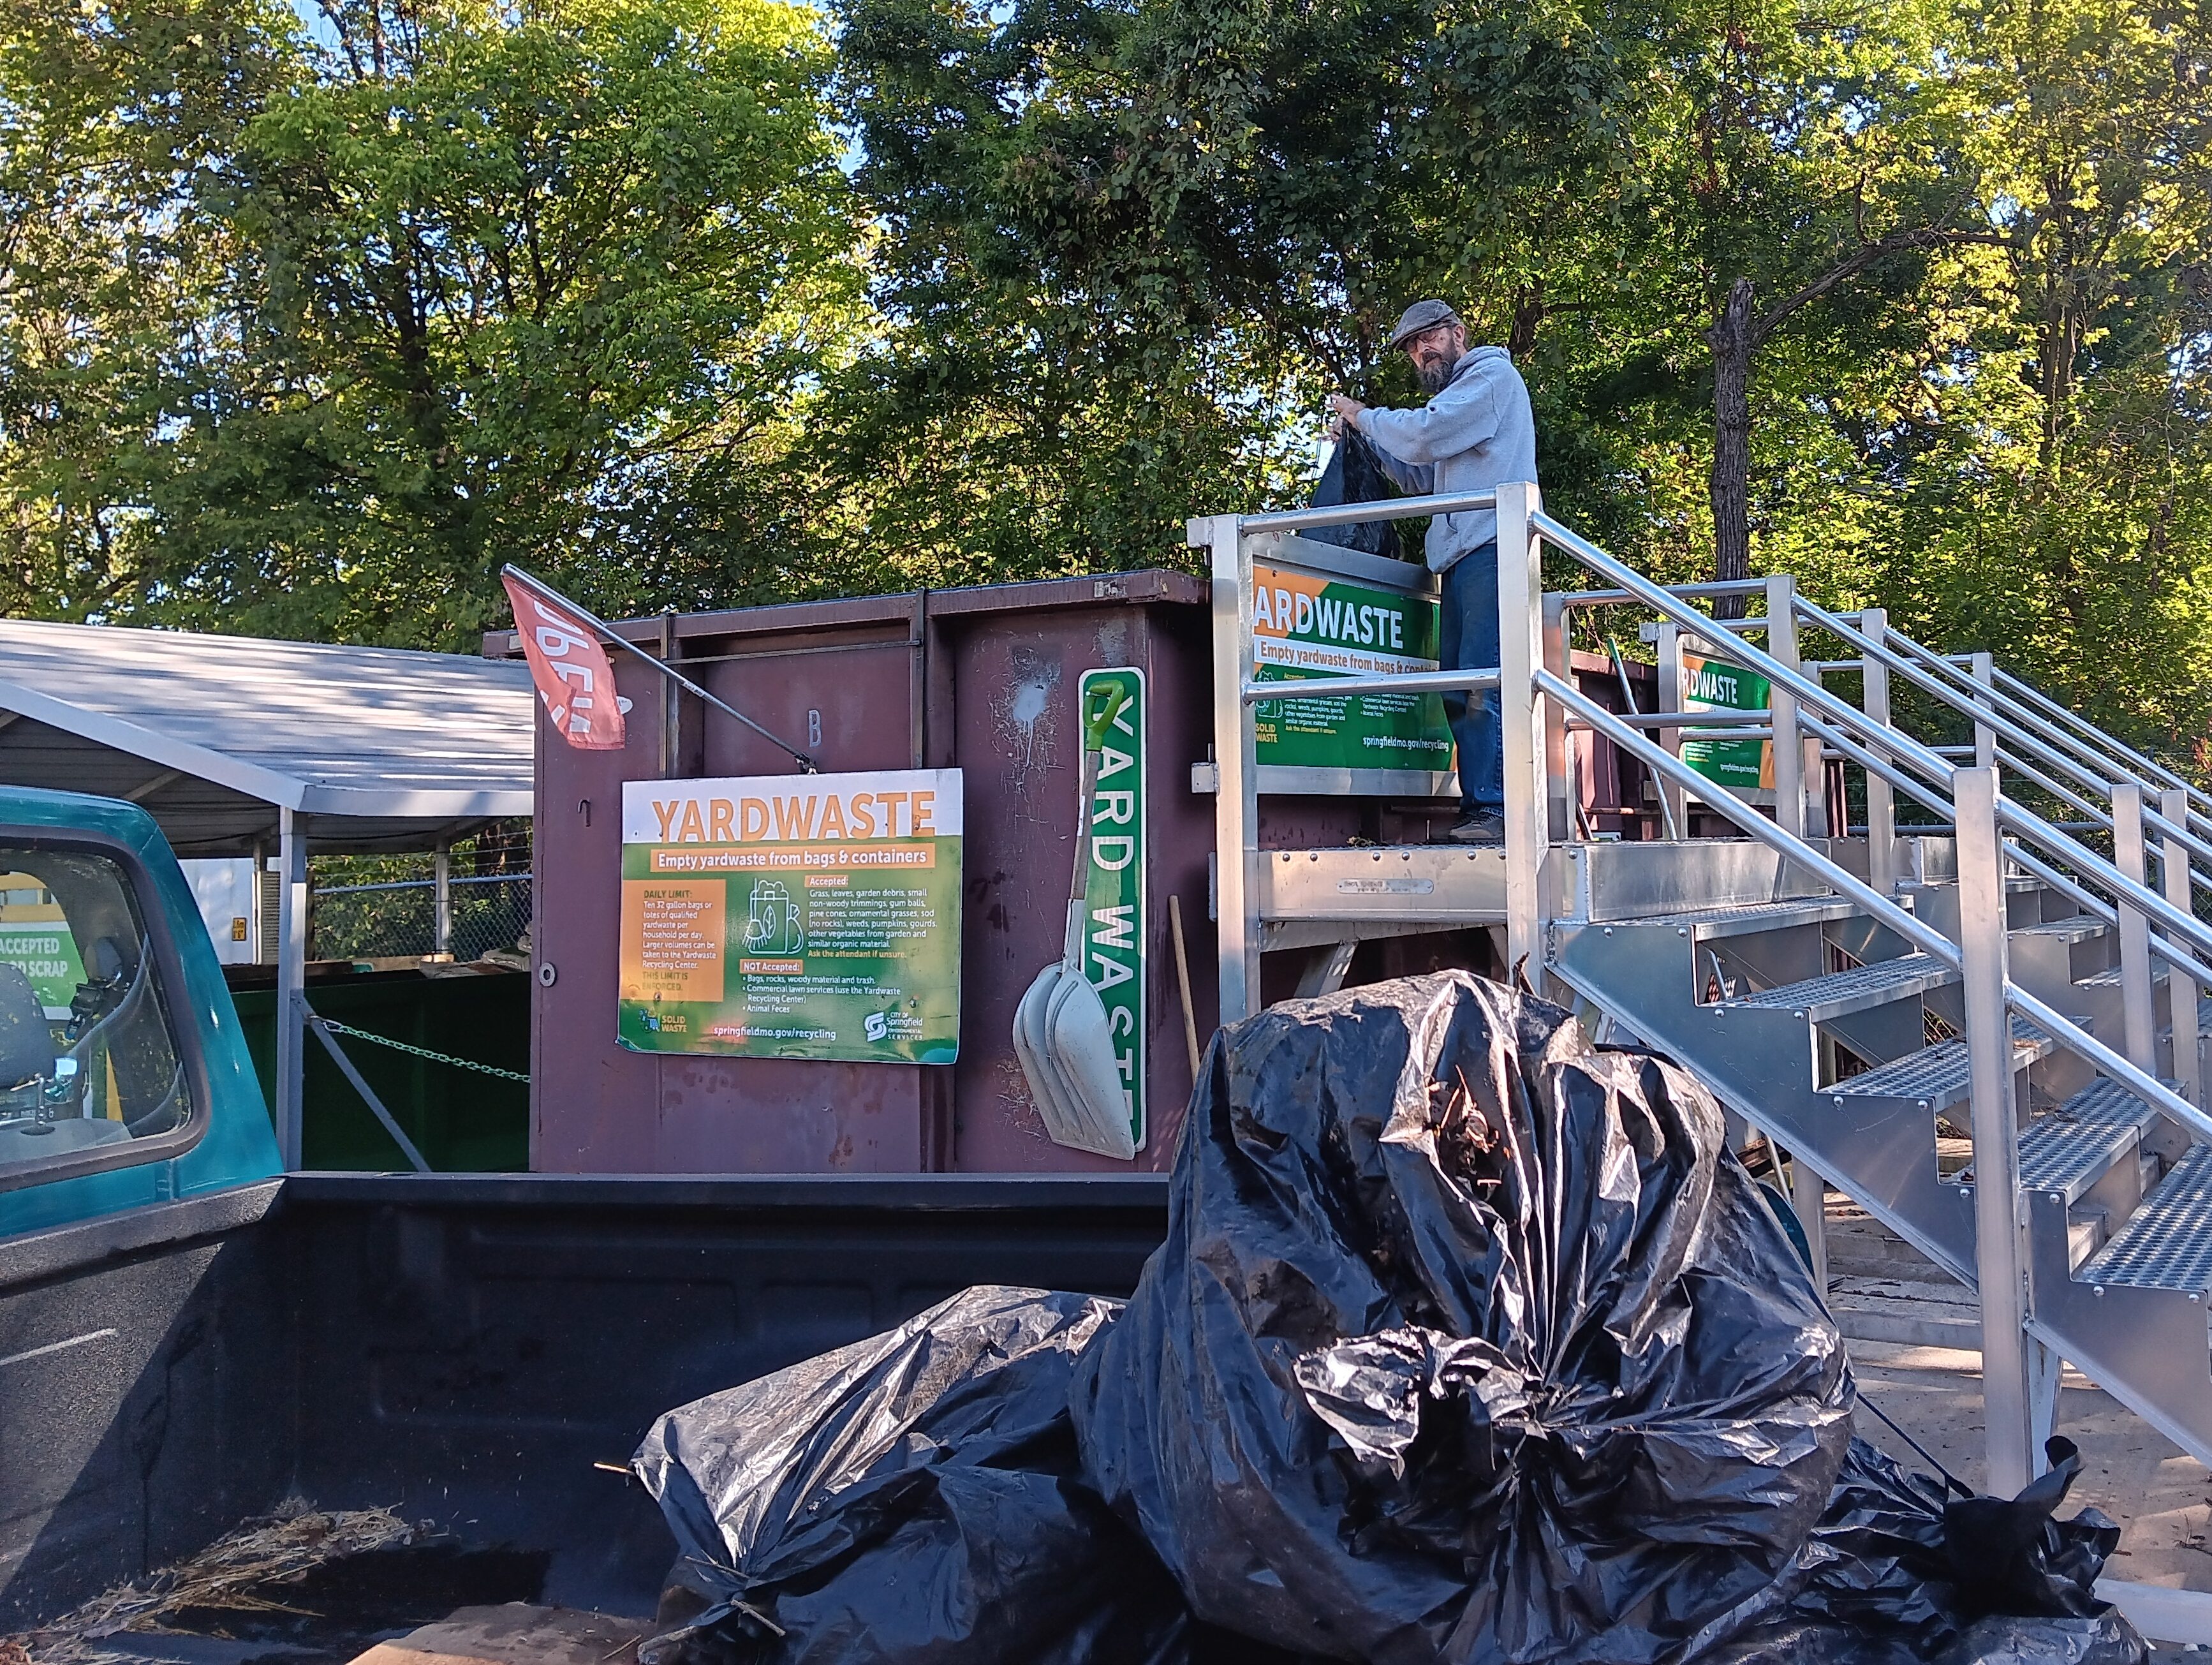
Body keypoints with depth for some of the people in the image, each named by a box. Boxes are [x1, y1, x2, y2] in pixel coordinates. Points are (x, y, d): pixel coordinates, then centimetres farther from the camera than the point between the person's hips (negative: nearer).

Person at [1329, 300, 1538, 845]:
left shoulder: (1493, 375, 1)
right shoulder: (1455, 396, 30)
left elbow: (1422, 435, -12)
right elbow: (1425, 479, 28)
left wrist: (1365, 417, 4)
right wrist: (1370, 443, 16)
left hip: (1492, 549, -10)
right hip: (1460, 557, 10)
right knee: (1457, 689, 3)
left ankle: (1493, 806, -23)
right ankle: (1475, 808, 2)